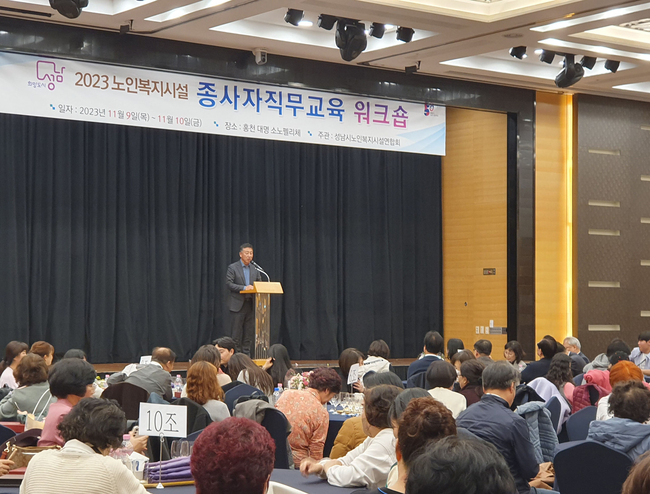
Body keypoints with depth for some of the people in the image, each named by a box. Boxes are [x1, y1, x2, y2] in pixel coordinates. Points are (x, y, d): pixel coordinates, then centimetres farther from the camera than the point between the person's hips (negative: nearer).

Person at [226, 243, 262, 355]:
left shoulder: (255, 269, 12)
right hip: (238, 304, -5)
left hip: (251, 304, 5)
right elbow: (229, 284, -11)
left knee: (249, 332, 6)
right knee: (236, 333, -3)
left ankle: (246, 355, 11)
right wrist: (244, 288, -20)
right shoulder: (233, 268, -2)